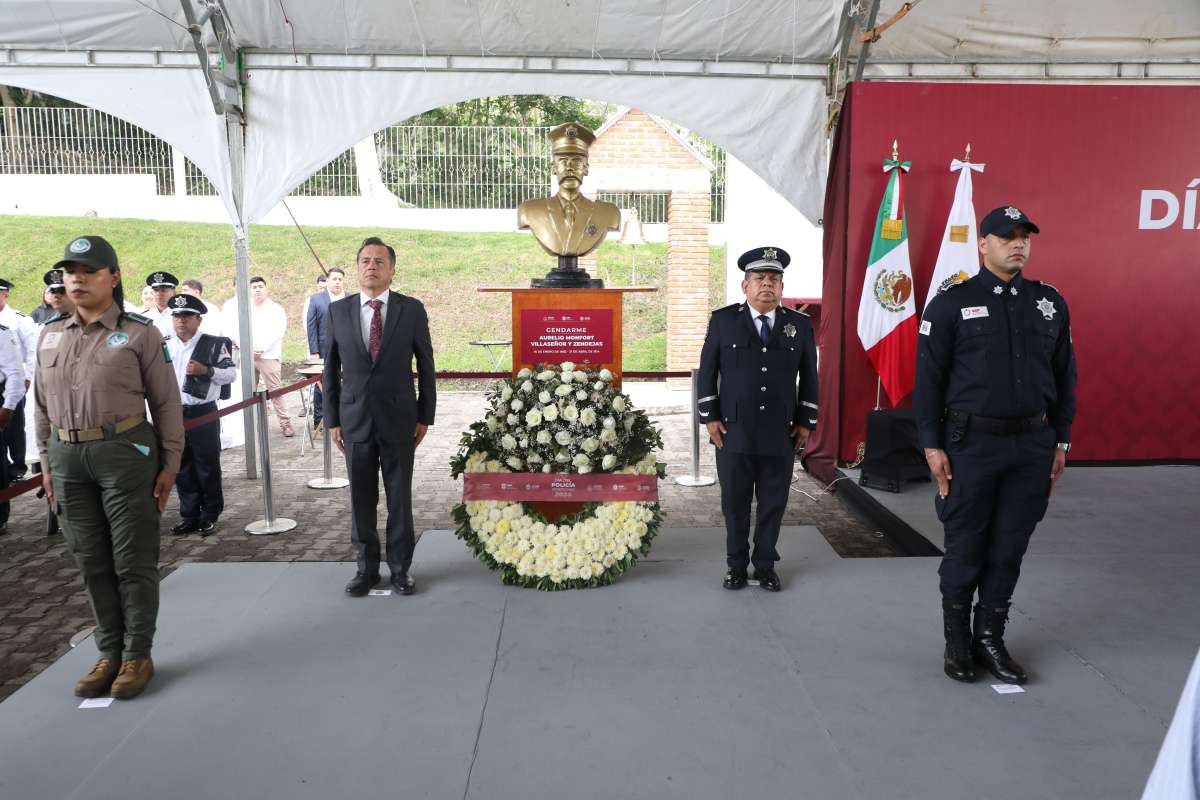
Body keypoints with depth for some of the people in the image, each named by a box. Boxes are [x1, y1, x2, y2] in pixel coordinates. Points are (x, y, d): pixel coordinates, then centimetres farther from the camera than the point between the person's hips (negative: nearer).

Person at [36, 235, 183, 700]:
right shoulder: (50, 337, 11)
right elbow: (43, 405, 16)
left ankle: (138, 655, 16)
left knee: (134, 560, 2)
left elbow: (166, 403, -3)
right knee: (92, 562, 12)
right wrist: (47, 463, 13)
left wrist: (169, 464, -6)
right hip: (68, 457, 5)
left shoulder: (139, 333, -3)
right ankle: (109, 653, 25)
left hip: (125, 452, -5)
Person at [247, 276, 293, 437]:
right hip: (247, 357, 4)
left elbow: (277, 332, -7)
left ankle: (285, 423, -5)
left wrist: (261, 348, -15)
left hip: (268, 356, -4)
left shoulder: (276, 309, 3)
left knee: (275, 391, -8)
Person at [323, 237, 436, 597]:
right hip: (355, 421, 1)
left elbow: (426, 366, 3)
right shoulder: (338, 311, 3)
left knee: (400, 498, 6)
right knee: (361, 499, 8)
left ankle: (401, 567, 19)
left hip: (398, 420, -1)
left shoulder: (412, 309, -1)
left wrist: (425, 416, 1)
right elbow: (331, 369, 8)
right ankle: (367, 566, 22)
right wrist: (332, 419, 4)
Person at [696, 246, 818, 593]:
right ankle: (736, 564, 25)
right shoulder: (723, 320, 1)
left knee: (773, 504, 9)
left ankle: (765, 565, 25)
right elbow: (707, 371, 4)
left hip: (782, 434, 1)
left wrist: (806, 422, 5)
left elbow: (809, 377, 10)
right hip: (733, 432, -1)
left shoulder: (800, 324, 5)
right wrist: (710, 416, -2)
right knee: (734, 503, 8)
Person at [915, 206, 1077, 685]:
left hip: (1033, 445, 4)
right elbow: (929, 379, -5)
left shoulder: (1050, 303, 9)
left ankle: (990, 638, 26)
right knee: (965, 550, 6)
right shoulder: (950, 304, -4)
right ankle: (957, 643, 22)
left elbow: (1064, 376, 12)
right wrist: (932, 445, -8)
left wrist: (1061, 441, 9)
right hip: (971, 443, -3)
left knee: (1009, 550, 11)